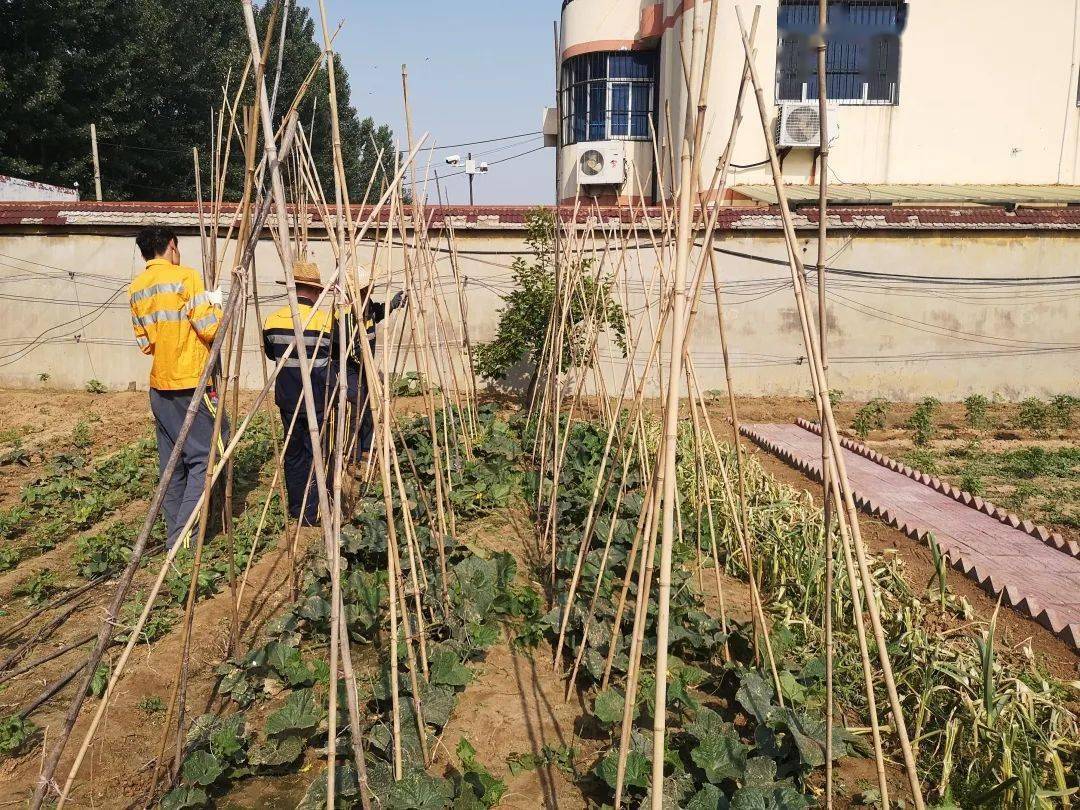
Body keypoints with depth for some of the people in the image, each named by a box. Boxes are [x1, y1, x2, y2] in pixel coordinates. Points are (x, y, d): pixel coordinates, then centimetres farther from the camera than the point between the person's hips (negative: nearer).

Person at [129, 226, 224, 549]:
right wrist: (215, 304, 6)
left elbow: (145, 344, 13)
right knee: (203, 457, -3)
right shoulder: (185, 276, -9)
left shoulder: (136, 289, 12)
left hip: (159, 386, 7)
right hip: (191, 384, -7)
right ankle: (183, 537, -9)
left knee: (171, 462, 12)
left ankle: (174, 533, 17)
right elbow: (209, 329, -12)